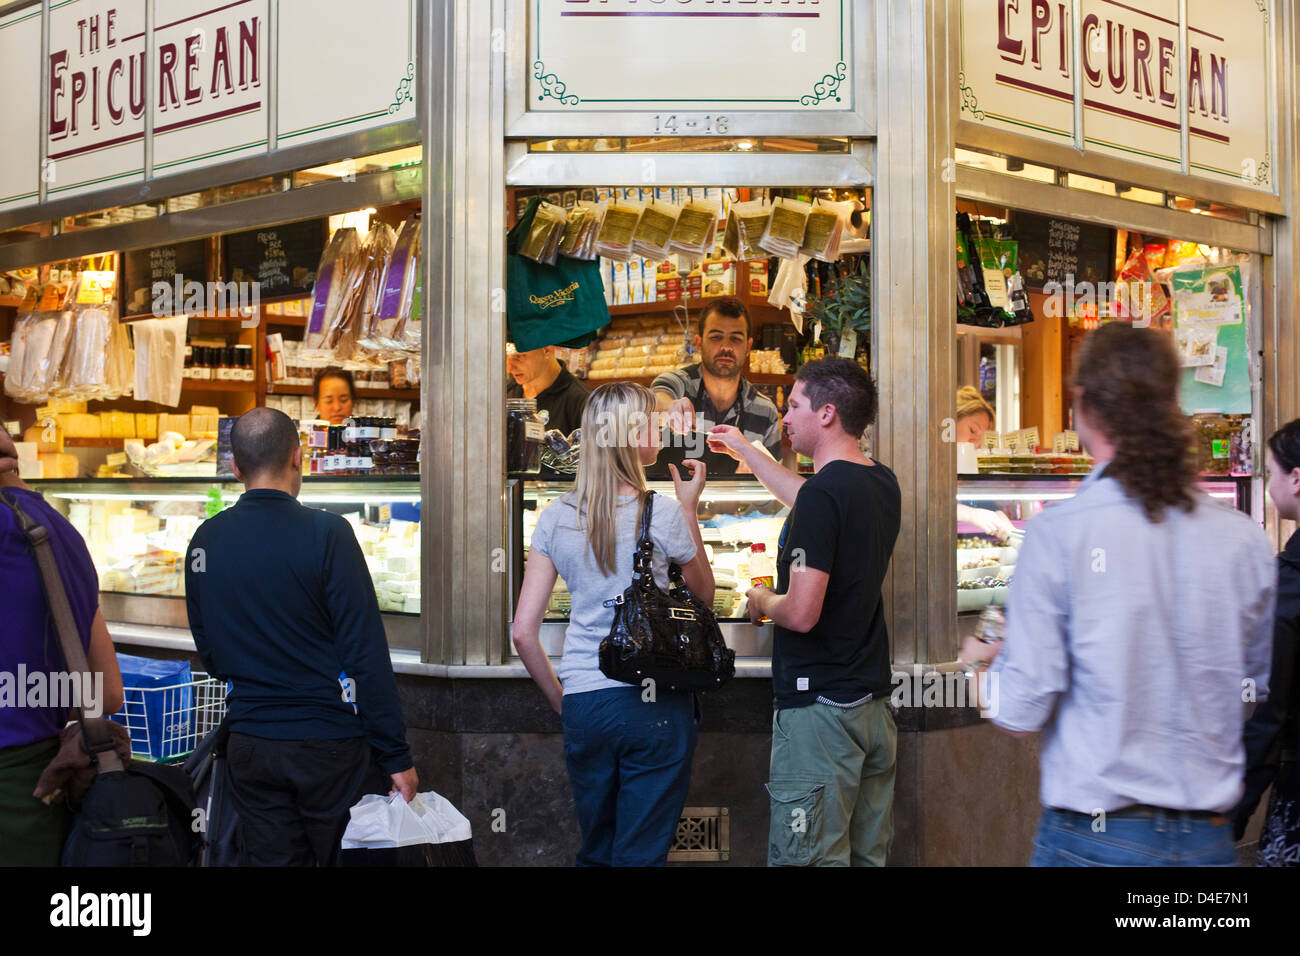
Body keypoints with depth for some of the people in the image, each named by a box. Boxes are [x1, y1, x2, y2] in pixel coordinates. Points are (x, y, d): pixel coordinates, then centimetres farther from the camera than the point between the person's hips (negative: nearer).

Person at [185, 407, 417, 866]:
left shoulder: (205, 541, 1)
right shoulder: (326, 534, -13)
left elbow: (208, 653, 10)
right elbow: (367, 653, -14)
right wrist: (396, 756, -9)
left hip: (251, 747, 4)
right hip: (329, 743, -4)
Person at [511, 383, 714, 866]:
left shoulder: (556, 517, 2)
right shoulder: (663, 515, -9)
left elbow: (524, 632, 2)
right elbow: (704, 595, 9)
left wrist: (560, 701, 14)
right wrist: (690, 510, 12)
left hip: (583, 704, 4)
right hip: (654, 703, -4)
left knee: (595, 851, 17)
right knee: (640, 855, 4)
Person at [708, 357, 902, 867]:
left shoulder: (824, 493, -18)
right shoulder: (882, 484, 8)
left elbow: (802, 613, -23)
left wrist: (760, 602, -1)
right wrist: (745, 450, 38)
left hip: (818, 706, -9)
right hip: (874, 702, 9)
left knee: (810, 857, -2)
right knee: (869, 855, 14)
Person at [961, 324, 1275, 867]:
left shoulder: (1059, 532, -14)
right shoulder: (1244, 539, -2)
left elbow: (1020, 714, -11)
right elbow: (1262, 693, 8)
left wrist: (979, 664, 9)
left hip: (1095, 838, -3)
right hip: (1210, 840, 3)